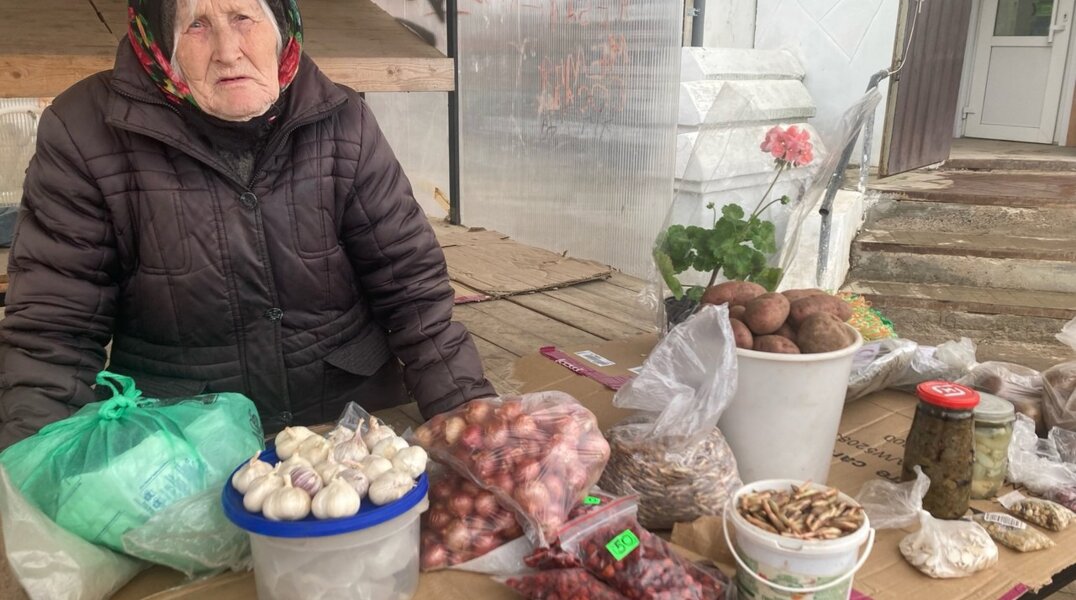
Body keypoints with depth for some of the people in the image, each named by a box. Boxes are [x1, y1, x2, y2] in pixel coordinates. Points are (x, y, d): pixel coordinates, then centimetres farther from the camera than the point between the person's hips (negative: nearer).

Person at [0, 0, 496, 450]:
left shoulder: (341, 122, -1)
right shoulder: (85, 135, -5)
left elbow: (410, 285, 0)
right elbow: (52, 328, -3)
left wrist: (470, 417, -11)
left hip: (352, 431, 2)